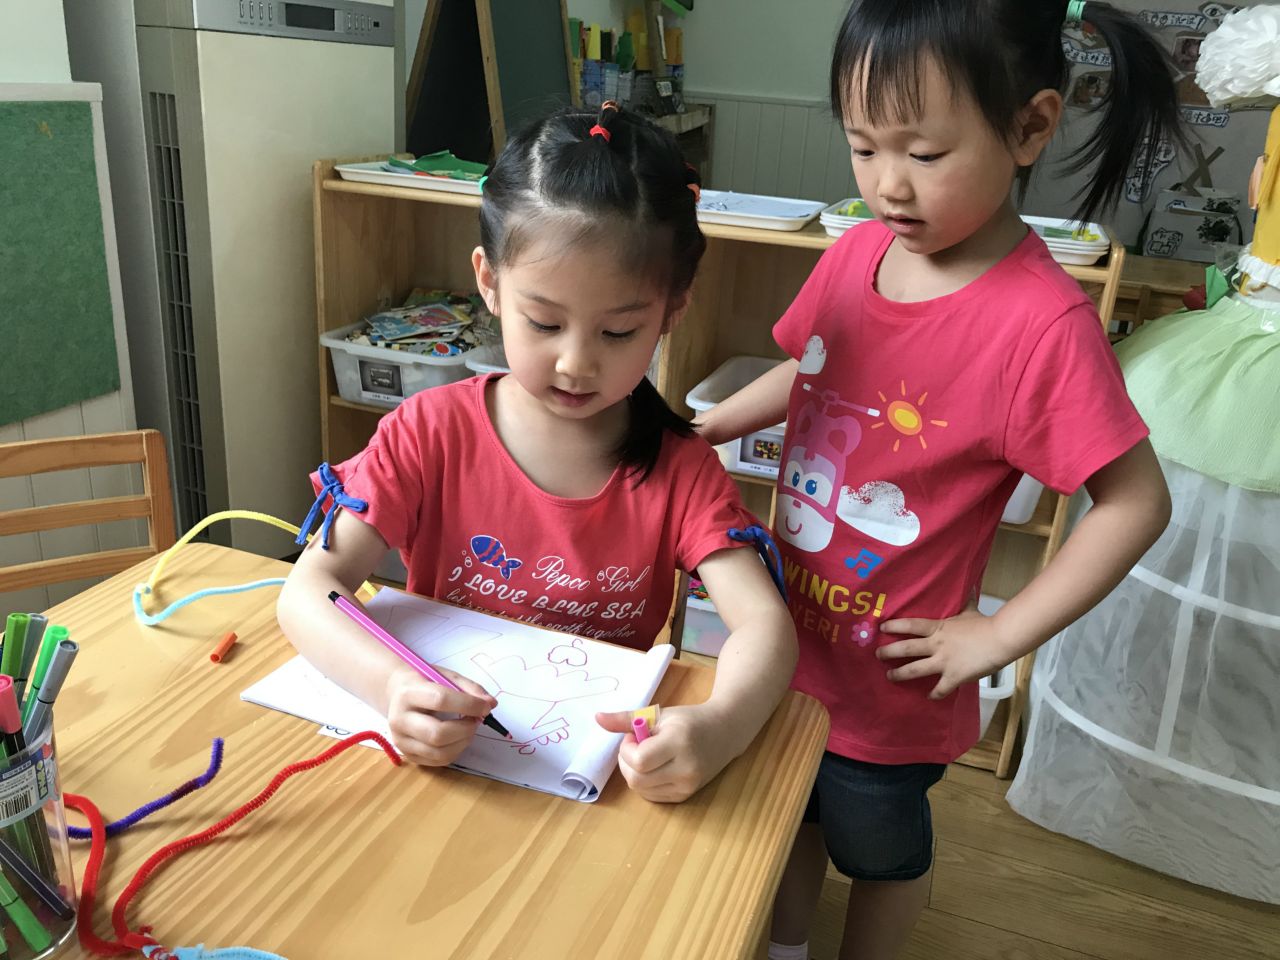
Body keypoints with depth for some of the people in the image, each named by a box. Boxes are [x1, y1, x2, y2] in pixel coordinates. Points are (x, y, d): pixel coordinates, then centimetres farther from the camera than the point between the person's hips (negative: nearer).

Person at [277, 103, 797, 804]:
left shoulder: (679, 471, -8)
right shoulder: (431, 432, -9)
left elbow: (764, 623, -18)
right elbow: (309, 587, -14)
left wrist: (717, 728, -40)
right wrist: (392, 685, -36)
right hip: (442, 755, 0)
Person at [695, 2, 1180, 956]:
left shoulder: (1043, 321, -26)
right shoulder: (858, 251, -9)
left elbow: (1136, 503, -19)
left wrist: (1000, 635, -18)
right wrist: (698, 429, 0)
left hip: (888, 675, -5)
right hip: (790, 630, 6)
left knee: (881, 845, 24)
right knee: (788, 811, 29)